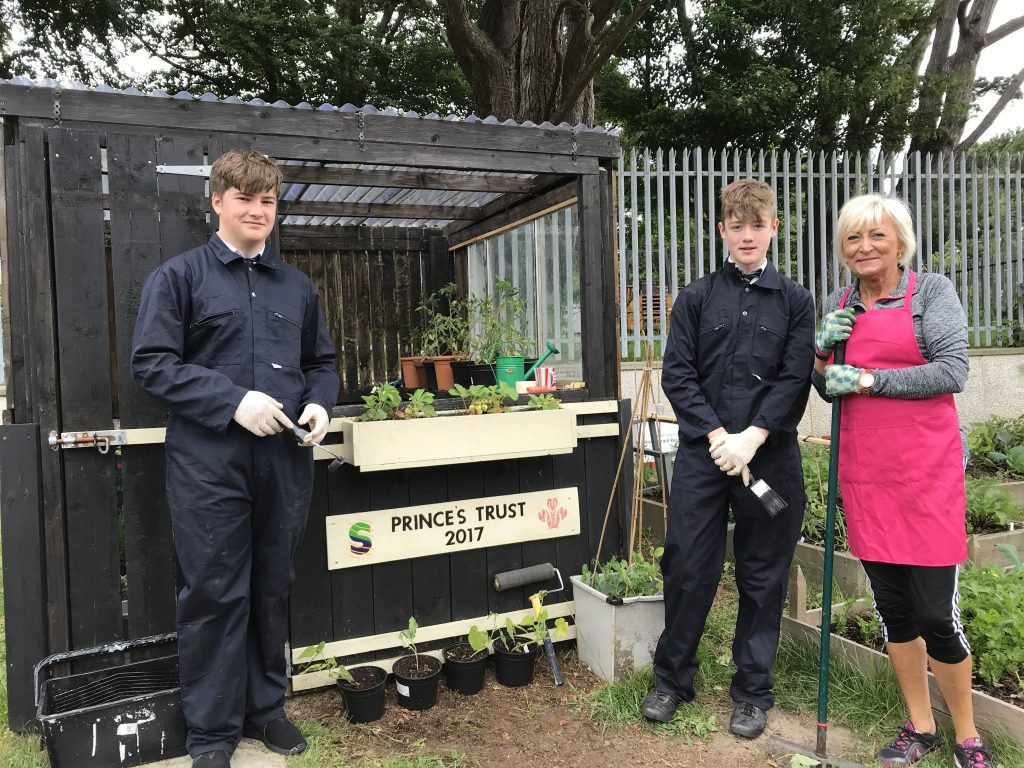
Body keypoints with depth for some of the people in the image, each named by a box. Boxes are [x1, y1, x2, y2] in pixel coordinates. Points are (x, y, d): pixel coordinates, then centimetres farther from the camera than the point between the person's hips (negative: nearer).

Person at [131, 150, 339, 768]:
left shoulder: (297, 286, 14)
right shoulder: (179, 276, 1)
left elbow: (322, 361, 19)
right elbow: (152, 362, -7)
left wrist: (320, 404, -2)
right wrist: (233, 400, -17)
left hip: (285, 461, 4)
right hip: (209, 463, -4)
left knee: (273, 590, 14)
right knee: (215, 594, 3)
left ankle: (266, 707, 32)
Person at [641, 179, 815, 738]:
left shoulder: (795, 301, 7)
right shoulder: (696, 297, 7)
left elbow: (795, 379, -2)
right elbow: (676, 374, 0)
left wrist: (750, 439, -13)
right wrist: (718, 435, -10)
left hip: (770, 456, 0)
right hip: (703, 454, 0)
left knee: (763, 577, 9)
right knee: (687, 568, 4)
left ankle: (753, 693, 26)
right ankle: (672, 678, 24)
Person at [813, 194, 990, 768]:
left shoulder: (932, 291, -1)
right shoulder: (838, 305, 12)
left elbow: (954, 371, -11)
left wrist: (869, 379, -14)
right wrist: (824, 353, -3)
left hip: (926, 469, -4)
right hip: (865, 473, 4)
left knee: (937, 613, -3)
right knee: (892, 606, 12)